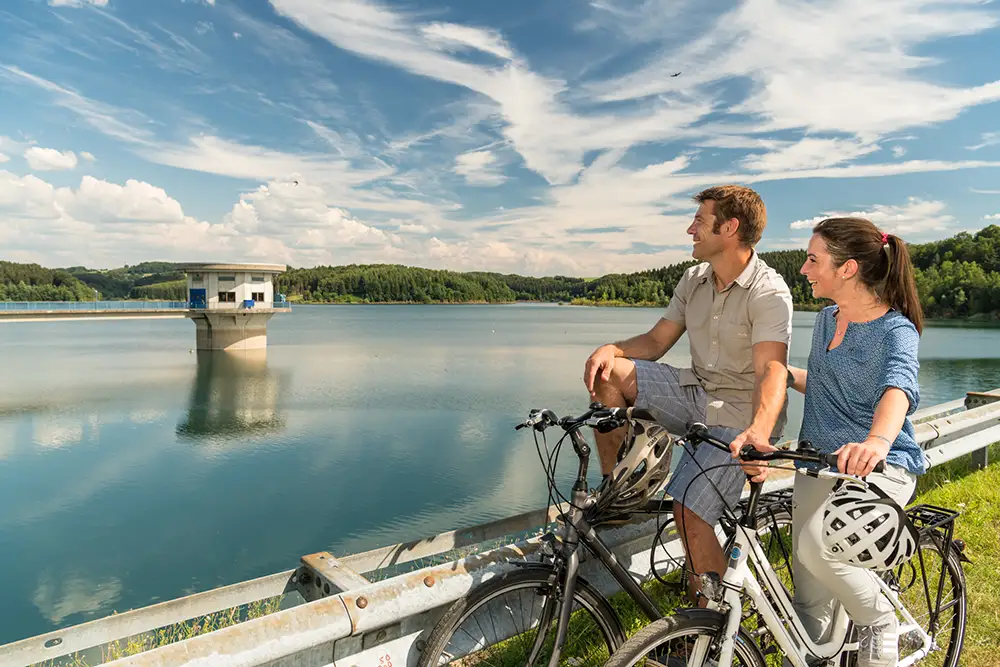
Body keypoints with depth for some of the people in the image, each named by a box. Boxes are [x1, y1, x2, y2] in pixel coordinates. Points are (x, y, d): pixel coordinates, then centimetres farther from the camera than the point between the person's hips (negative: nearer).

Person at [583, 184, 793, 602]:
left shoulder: (769, 293, -16)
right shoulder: (694, 280, 7)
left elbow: (771, 370, -28)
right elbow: (656, 341, 7)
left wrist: (759, 431, -47)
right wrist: (612, 348, -14)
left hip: (739, 415, -6)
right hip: (696, 392, 7)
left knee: (689, 513, -22)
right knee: (606, 372, -12)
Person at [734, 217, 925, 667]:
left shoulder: (896, 330, -12)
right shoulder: (826, 319, 9)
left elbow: (898, 388, -35)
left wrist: (877, 440, -53)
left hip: (879, 465, -6)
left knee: (818, 545, -31)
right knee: (811, 601, 7)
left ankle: (879, 624, -2)